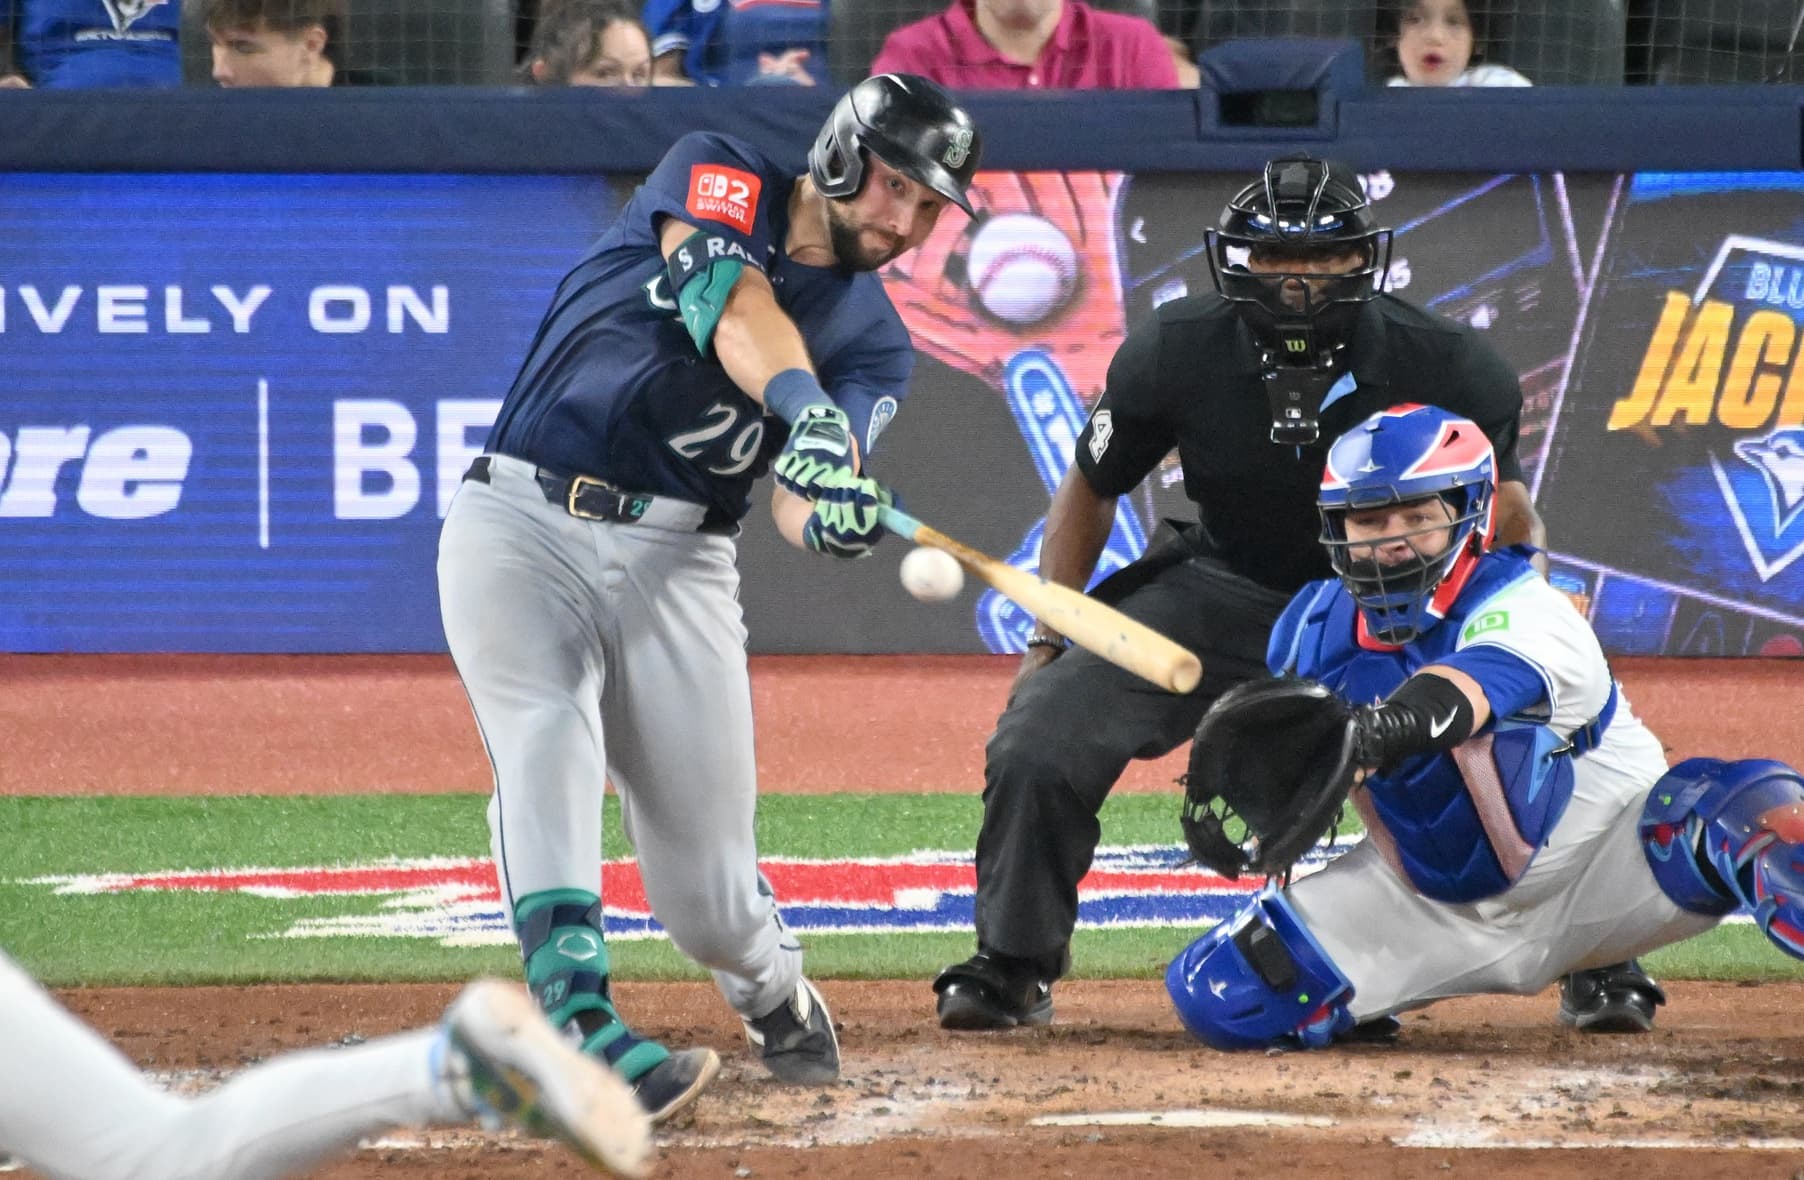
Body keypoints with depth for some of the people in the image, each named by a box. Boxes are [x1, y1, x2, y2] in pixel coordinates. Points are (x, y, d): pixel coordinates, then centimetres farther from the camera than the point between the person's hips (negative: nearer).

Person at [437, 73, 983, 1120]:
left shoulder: (875, 343, 9)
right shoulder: (717, 174, 2)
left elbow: (801, 508, -9)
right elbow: (729, 305, -21)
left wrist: (837, 514, -34)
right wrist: (804, 405, -40)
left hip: (676, 562, 2)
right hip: (520, 524, -2)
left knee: (710, 902, 0)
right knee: (545, 747, -29)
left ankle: (775, 994, 34)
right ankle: (581, 1027, -39)